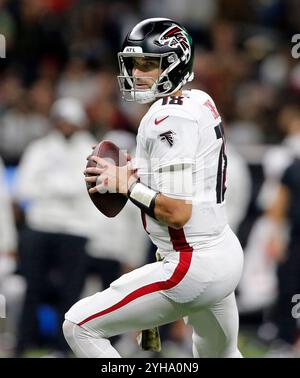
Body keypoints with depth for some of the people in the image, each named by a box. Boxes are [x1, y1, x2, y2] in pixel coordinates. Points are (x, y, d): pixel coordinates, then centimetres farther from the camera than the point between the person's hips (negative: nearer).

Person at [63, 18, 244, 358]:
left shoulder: (170, 119, -19)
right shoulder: (199, 101, 9)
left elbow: (177, 212, -24)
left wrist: (126, 186, -13)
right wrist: (135, 173, 11)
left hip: (192, 267, -10)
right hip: (226, 255, 10)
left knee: (80, 327, -7)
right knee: (220, 355, 30)